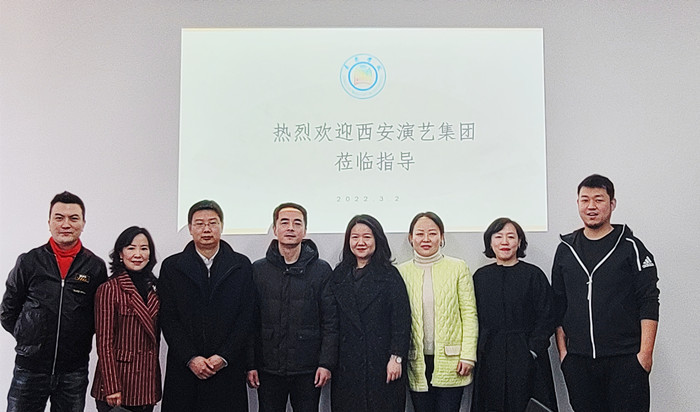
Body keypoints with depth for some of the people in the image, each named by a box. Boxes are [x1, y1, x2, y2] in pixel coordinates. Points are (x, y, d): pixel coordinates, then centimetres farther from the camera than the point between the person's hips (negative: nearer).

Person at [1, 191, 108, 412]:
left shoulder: (96, 267, 0)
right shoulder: (29, 262, 0)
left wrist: (80, 338, 0)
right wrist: (29, 338, 3)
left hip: (74, 372, 1)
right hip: (29, 368, 0)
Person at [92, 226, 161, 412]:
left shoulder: (153, 290, 9)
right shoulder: (109, 289, -9)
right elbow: (104, 343, -11)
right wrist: (111, 388, -14)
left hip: (148, 382, 5)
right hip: (118, 380, -5)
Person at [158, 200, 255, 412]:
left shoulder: (242, 266, 5)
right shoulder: (172, 266, 6)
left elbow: (247, 318, 0)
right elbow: (168, 319, 0)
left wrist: (223, 357, -8)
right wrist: (191, 358, -9)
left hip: (228, 369, 0)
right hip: (183, 370, 0)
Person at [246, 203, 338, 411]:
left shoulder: (321, 270, 2)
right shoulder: (258, 270, 5)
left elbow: (330, 321, 1)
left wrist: (326, 363, -5)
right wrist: (250, 364, 0)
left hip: (308, 369, -1)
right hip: (268, 368, 1)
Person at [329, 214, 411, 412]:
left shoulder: (390, 275, 0)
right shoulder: (339, 275, 10)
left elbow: (401, 320, -5)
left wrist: (396, 357, -11)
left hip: (381, 363, -3)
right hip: (346, 364, 3)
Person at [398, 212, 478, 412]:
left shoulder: (458, 268, 3)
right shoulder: (402, 272, 6)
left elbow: (470, 314, 1)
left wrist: (468, 356, -5)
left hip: (450, 362, -1)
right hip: (417, 363, 1)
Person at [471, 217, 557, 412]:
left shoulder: (533, 275, -1)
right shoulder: (480, 277, 7)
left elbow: (546, 318, -3)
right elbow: (474, 318, 9)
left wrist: (533, 350, -11)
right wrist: (475, 354, 0)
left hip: (525, 360, -2)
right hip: (489, 359, 2)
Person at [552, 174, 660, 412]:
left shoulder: (631, 247, 0)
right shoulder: (566, 250, 9)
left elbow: (649, 304, -4)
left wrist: (645, 353, -10)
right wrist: (562, 349, 7)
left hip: (625, 359, -3)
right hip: (578, 361, 3)